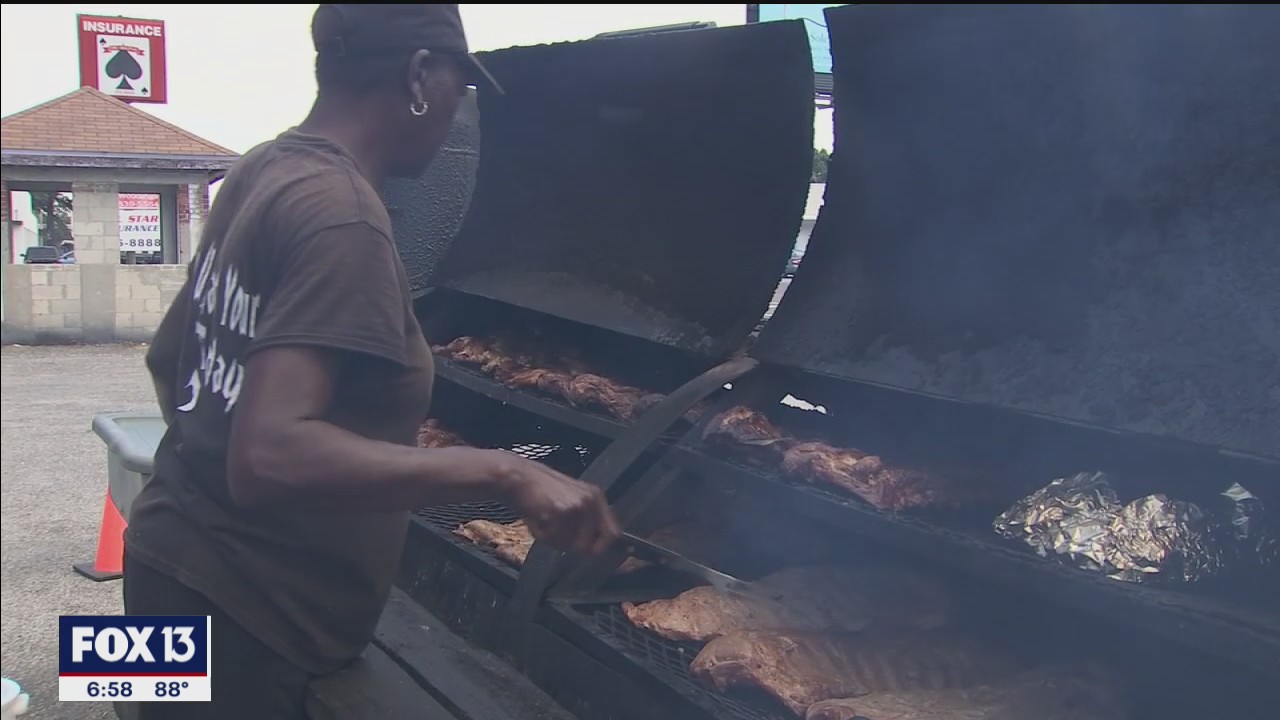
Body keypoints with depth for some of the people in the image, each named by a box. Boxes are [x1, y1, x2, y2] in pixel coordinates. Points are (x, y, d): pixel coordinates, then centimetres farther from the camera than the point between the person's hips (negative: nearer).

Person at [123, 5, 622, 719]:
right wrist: (505, 472, -33)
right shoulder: (343, 214, -24)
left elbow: (168, 358, 13)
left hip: (180, 560, 8)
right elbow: (269, 456, -34)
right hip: (234, 615, -8)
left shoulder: (262, 171, 3)